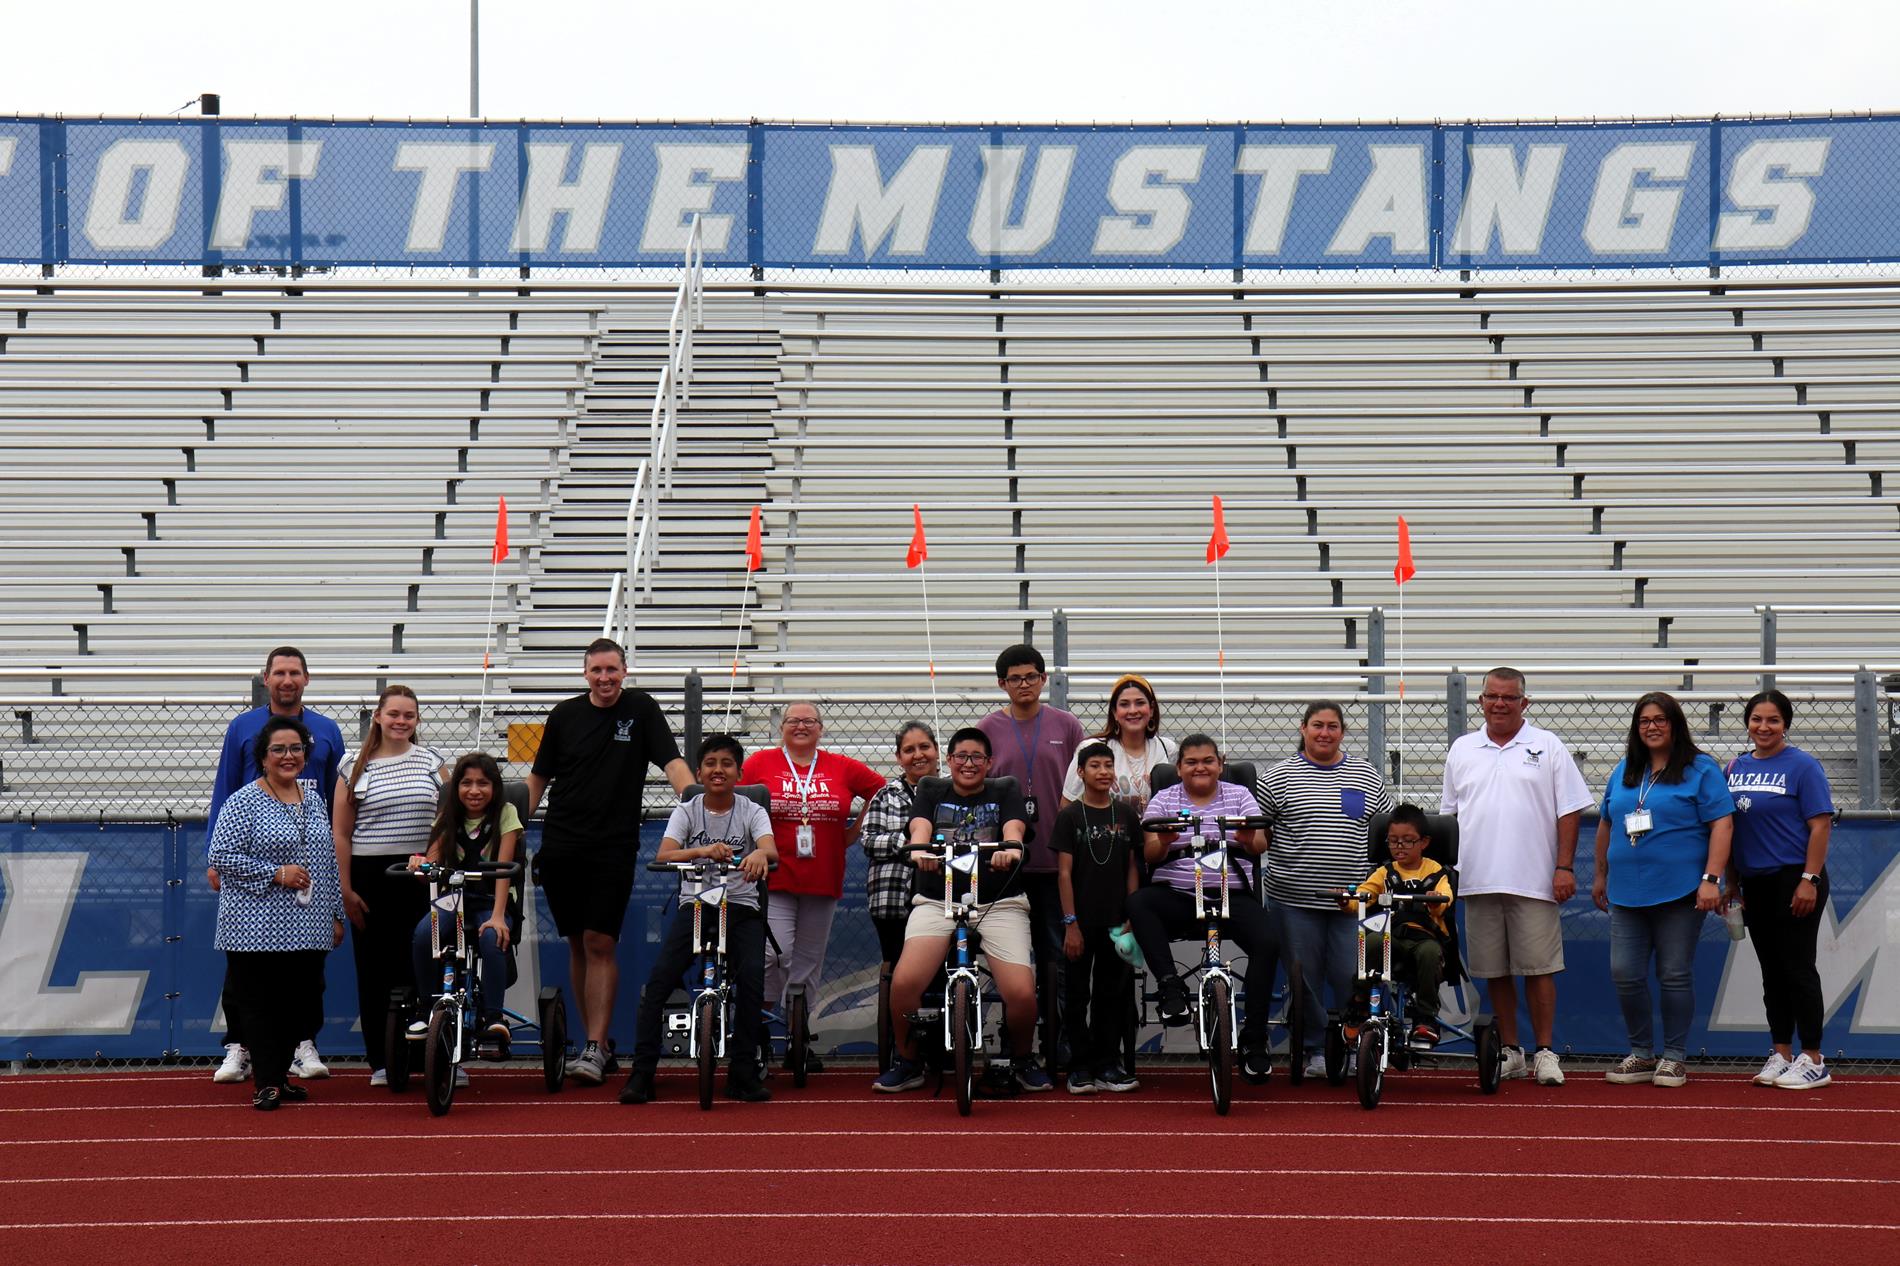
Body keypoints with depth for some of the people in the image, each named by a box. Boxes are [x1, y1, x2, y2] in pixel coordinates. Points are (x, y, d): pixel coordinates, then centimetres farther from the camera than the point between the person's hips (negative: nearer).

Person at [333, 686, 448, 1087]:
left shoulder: (433, 762, 8)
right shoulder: (355, 767, 5)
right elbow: (340, 833, 5)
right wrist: (346, 889, -1)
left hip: (422, 877, 0)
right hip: (371, 877, 0)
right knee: (374, 969, 1)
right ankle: (381, 1062, 10)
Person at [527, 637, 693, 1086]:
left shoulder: (642, 710, 1)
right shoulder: (564, 715, 8)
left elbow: (673, 763, -6)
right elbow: (538, 778, 15)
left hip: (613, 847, -3)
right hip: (560, 847, 3)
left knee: (600, 944, -10)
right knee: (577, 944, 8)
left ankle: (595, 1048, -11)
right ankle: (595, 1039, 18)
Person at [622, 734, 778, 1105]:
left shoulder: (751, 812, 5)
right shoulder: (686, 812, 6)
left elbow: (770, 848, -15)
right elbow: (664, 854, -11)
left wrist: (760, 854, -41)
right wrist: (704, 851, -31)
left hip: (741, 908, -1)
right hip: (694, 904, 1)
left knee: (751, 975, -25)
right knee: (658, 979, -18)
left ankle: (744, 1073, -13)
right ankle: (641, 1073, -11)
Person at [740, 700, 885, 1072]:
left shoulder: (842, 768, 5)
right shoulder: (760, 763, 0)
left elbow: (881, 791, 16)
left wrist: (853, 832, 10)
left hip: (823, 883, 3)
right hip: (773, 878, -3)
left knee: (809, 962, 9)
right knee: (776, 953, -17)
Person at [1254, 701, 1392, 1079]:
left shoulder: (1367, 776, 10)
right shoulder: (1279, 776, 4)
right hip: (1296, 900, -1)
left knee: (1350, 976, -3)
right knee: (1305, 977, 4)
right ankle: (1312, 1048, 15)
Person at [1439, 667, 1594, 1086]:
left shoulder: (1547, 747, 4)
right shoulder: (1462, 750, 13)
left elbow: (1569, 811, 1)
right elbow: (1449, 813, 18)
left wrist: (1565, 867, -6)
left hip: (1534, 882, -3)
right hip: (1478, 880, 3)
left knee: (1538, 968, -3)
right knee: (1495, 972, 7)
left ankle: (1544, 1052, 5)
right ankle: (1510, 1052, 16)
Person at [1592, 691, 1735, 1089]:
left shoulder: (1701, 770, -2)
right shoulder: (1624, 772, 15)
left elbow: (1722, 824, -8)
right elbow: (1606, 824, 23)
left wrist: (1711, 879, -16)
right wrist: (1601, 874, 23)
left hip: (1679, 891, -5)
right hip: (1626, 892, 5)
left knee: (1674, 976, 1)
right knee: (1625, 974, 1)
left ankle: (1674, 1057, 11)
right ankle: (1641, 1055, 14)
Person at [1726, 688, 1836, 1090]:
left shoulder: (1802, 766, -7)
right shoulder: (1736, 768, 11)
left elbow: (1820, 825, -11)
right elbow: (1727, 827, 16)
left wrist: (1809, 880, -17)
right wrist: (1732, 882, 13)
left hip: (1794, 881, -6)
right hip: (1755, 884, 6)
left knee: (1798, 968, -5)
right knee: (1771, 972, 11)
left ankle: (1813, 1061, 1)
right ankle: (1781, 1055, 18)